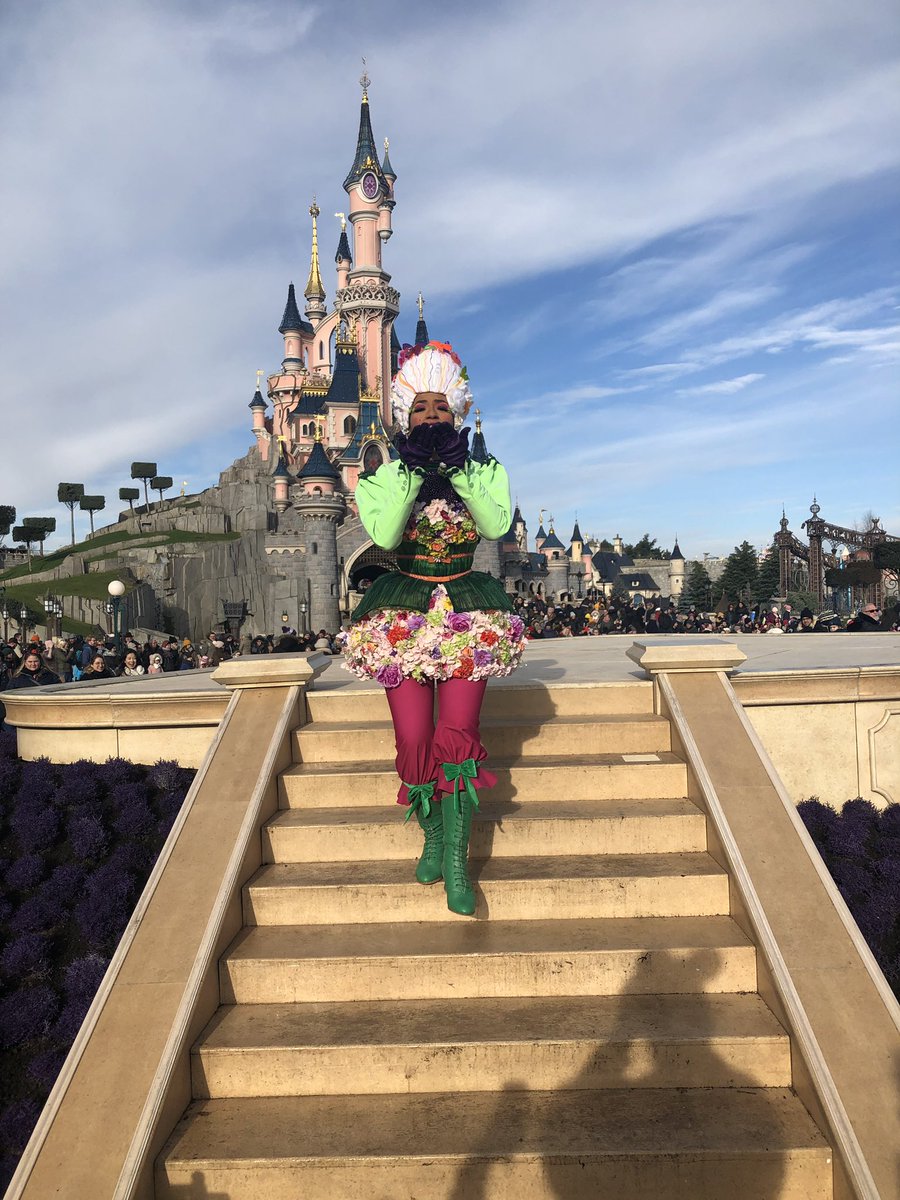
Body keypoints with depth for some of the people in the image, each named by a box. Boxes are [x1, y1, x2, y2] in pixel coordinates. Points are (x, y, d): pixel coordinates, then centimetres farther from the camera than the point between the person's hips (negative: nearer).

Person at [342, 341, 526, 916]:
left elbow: (496, 525, -15)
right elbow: (382, 533, -18)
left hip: (470, 612, 0)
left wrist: (457, 467, -21)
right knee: (414, 739, -7)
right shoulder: (383, 475, 3)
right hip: (403, 613, 0)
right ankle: (433, 836, 18)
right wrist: (413, 469, -21)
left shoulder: (483, 471, 5)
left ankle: (456, 863, -5)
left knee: (458, 734, -14)